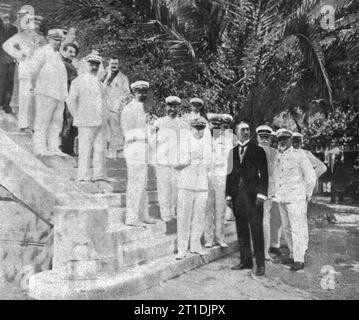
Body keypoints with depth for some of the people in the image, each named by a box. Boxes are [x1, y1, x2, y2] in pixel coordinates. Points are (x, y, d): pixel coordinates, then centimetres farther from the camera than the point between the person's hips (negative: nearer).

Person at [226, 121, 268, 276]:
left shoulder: (258, 150, 2)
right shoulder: (233, 152, 14)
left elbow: (264, 173, -2)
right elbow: (230, 174, 14)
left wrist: (261, 193, -10)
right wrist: (228, 195, 8)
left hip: (253, 196, -4)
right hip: (237, 196, 4)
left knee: (257, 230, -3)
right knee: (241, 230, 9)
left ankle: (260, 264, 3)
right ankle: (246, 260, 19)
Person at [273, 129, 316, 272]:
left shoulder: (299, 155, -5)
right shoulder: (277, 157, 12)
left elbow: (311, 176, -3)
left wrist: (307, 195, -1)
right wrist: (275, 193, 15)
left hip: (296, 198, -6)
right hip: (281, 199, 6)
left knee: (298, 229, -5)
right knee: (287, 228, 11)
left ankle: (299, 260, -1)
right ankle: (293, 255, 23)